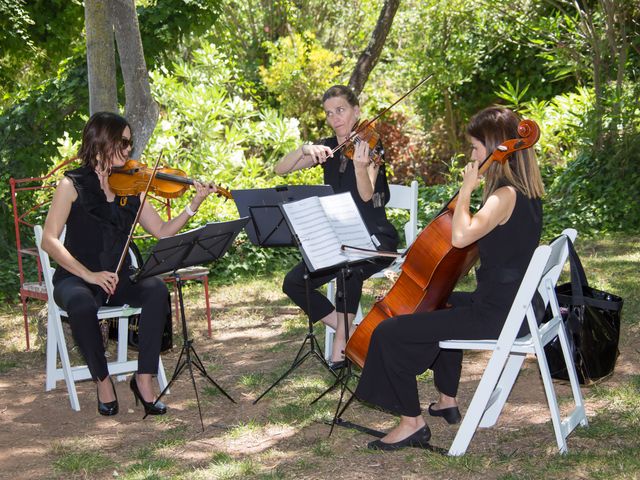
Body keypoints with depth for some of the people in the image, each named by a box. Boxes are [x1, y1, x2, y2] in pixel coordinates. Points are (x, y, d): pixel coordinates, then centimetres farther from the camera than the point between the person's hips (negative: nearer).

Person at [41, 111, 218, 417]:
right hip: (76, 278, -3)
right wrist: (88, 274, -24)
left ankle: (144, 378, -21)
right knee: (82, 304, -37)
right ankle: (103, 381, -15)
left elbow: (163, 232, 4)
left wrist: (194, 205, -10)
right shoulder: (73, 185, -4)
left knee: (156, 290, -28)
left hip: (119, 278, 4)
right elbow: (49, 240, -12)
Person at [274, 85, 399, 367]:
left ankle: (341, 342, -20)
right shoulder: (328, 147, 8)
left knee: (349, 267, -38)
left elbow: (367, 195, -23)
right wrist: (304, 150, -17)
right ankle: (347, 330, 1)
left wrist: (360, 166, -43)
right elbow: (280, 169, 1)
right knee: (294, 282, -15)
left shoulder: (369, 145, -7)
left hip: (374, 237, -6)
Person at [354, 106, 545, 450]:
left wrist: (467, 188, -23)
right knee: (443, 305, 39)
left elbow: (460, 236, -35)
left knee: (390, 332, -10)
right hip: (517, 302, 10)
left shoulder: (506, 195, -22)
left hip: (496, 313, -10)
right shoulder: (525, 190, 8)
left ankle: (412, 422, 2)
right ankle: (447, 401, 43)